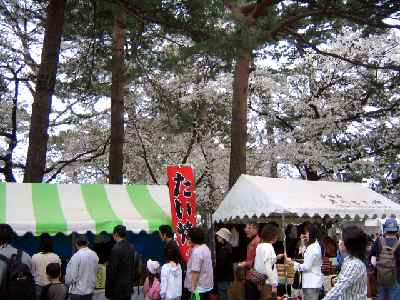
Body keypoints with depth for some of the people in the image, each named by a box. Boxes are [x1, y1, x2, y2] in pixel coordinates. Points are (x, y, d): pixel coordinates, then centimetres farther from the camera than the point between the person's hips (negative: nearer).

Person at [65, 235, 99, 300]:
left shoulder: (76, 256, -17)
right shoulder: (94, 255, -1)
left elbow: (71, 276, -16)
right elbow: (95, 272, 6)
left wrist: (67, 283, 3)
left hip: (77, 292, -5)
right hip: (90, 290, 5)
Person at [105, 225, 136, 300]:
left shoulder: (115, 249, -18)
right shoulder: (131, 247, 5)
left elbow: (112, 271, -17)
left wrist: (108, 290, -9)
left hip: (117, 288, -7)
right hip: (128, 287, 7)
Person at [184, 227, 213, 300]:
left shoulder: (196, 252, -23)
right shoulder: (205, 248, 7)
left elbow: (195, 271, -26)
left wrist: (193, 287, -22)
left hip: (199, 288, -10)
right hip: (207, 285, 10)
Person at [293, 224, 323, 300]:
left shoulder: (312, 247, -17)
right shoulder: (317, 246, 11)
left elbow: (306, 267, -16)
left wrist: (294, 264, -6)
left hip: (311, 283, -10)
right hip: (316, 281, 10)